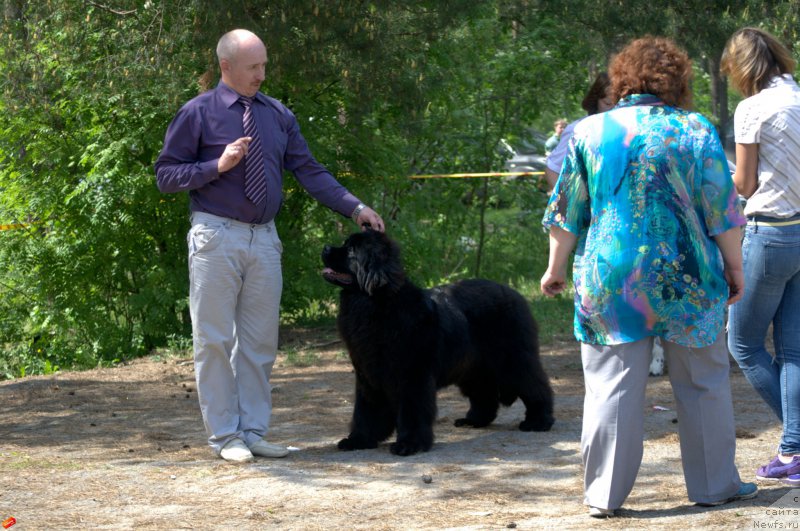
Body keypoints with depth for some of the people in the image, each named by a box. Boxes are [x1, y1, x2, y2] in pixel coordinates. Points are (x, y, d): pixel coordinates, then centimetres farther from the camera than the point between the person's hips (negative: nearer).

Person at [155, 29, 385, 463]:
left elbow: (309, 171, 8)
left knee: (260, 341, 8)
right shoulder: (198, 114, -3)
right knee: (215, 339, 0)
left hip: (264, 239, 5)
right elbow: (165, 175, -4)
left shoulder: (277, 115, 9)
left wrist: (355, 208, -2)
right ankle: (224, 436, 7)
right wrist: (219, 165, -17)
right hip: (217, 237, -5)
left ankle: (253, 431, 17)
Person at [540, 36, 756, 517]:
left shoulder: (588, 132, 3)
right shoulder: (695, 131, -2)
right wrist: (735, 268, 8)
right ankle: (715, 483, 17)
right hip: (686, 279, -1)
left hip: (610, 280, 1)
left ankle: (605, 494, 3)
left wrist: (557, 268, 17)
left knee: (612, 387, 4)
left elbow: (566, 211, 7)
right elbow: (723, 211, -1)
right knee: (704, 385, 11)